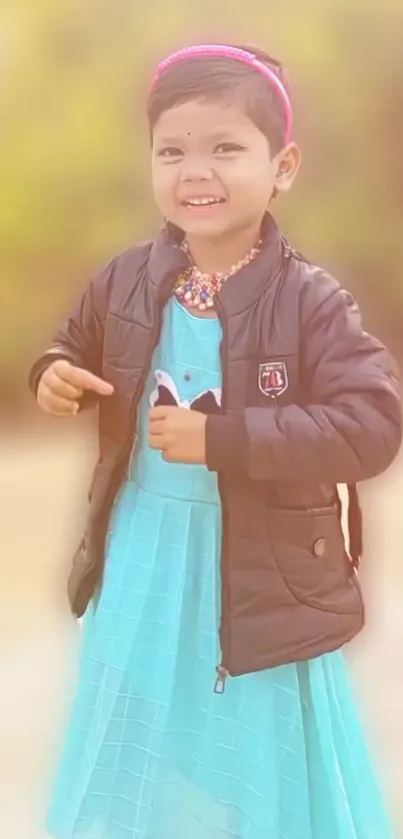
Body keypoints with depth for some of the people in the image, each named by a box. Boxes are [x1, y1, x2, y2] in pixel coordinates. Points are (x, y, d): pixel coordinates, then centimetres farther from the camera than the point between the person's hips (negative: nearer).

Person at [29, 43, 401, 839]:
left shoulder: (311, 301, -18)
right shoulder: (126, 281, -5)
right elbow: (75, 348, 14)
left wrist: (221, 438, -29)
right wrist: (55, 376, -10)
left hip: (260, 576, -4)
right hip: (140, 563, 4)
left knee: (260, 766, 16)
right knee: (139, 750, 24)